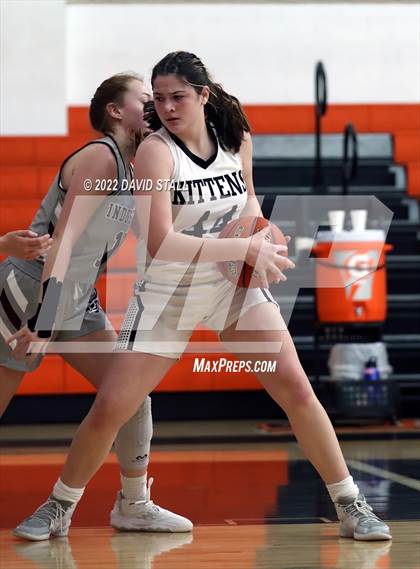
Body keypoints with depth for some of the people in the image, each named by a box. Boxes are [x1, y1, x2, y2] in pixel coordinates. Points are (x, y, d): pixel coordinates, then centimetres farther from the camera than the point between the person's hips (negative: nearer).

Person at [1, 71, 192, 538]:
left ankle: (135, 506, 12)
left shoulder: (134, 168, 8)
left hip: (78, 303, 9)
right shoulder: (99, 157, -17)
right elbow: (65, 238, -25)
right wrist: (43, 316, -31)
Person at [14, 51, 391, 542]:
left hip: (235, 286, 3)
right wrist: (246, 249, -27)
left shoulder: (236, 138, -3)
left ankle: (350, 506, 2)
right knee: (108, 409, -4)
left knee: (295, 388, -10)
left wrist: (258, 238, -5)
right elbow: (160, 243, -27)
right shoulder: (155, 151, -18)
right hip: (166, 296, -3)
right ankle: (61, 506, 20)